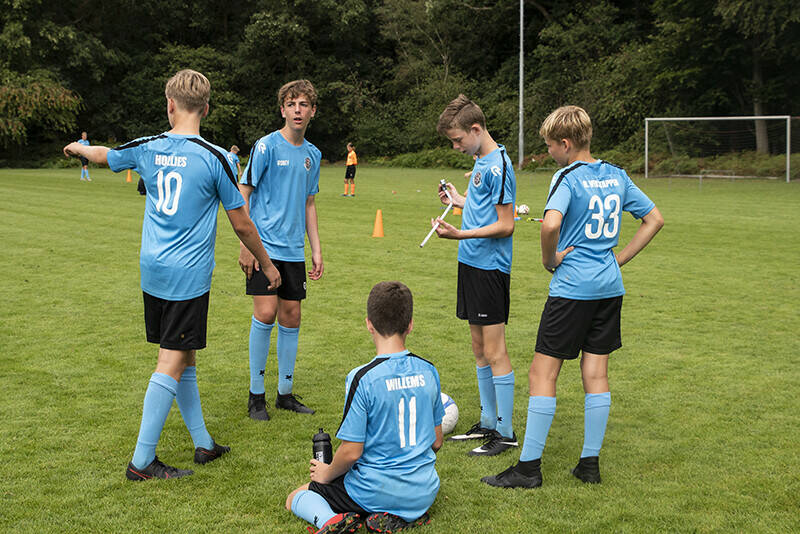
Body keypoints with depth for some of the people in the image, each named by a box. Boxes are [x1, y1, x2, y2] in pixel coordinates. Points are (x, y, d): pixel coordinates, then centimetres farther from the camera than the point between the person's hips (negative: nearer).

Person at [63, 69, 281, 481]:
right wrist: (266, 264, 10)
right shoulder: (213, 157, -11)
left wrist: (78, 148, 48)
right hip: (189, 275, -6)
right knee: (172, 363, -2)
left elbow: (103, 155, 24)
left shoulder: (147, 149, 2)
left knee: (184, 358, 15)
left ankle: (203, 444, 25)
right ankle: (142, 461, 1)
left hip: (152, 272, 6)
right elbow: (242, 224, -5)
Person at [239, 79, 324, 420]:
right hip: (265, 246, -6)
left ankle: (285, 392, 20)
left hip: (293, 250, 6)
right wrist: (247, 245, -11)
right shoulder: (267, 146, -8)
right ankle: (256, 394, 4)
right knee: (265, 314, -12)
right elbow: (243, 194, -6)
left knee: (291, 318, 7)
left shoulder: (312, 154, 11)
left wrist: (316, 250, 15)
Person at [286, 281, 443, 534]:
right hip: (424, 492, 4)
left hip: (375, 491, -4)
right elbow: (436, 441, 7)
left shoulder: (362, 378, -19)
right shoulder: (429, 371, -3)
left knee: (295, 498, 18)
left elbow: (351, 451, -17)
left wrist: (327, 474, 4)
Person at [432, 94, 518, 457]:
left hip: (490, 267, -10)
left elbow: (505, 225, -18)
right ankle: (489, 422, 25)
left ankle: (506, 433, 3)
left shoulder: (498, 166, -16)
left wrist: (460, 234, -24)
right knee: (479, 348, 15)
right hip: (472, 264, 10)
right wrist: (460, 201, 15)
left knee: (494, 351, -5)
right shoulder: (480, 162, 14)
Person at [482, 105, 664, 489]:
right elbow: (654, 219, 17)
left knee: (543, 372, -1)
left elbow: (551, 224, -30)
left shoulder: (567, 177, -12)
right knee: (596, 373, 11)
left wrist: (549, 259, -12)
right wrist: (619, 258, 14)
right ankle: (590, 463, 16)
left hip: (572, 287, -7)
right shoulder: (617, 176, 10)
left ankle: (529, 467, 2)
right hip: (610, 286, 7)